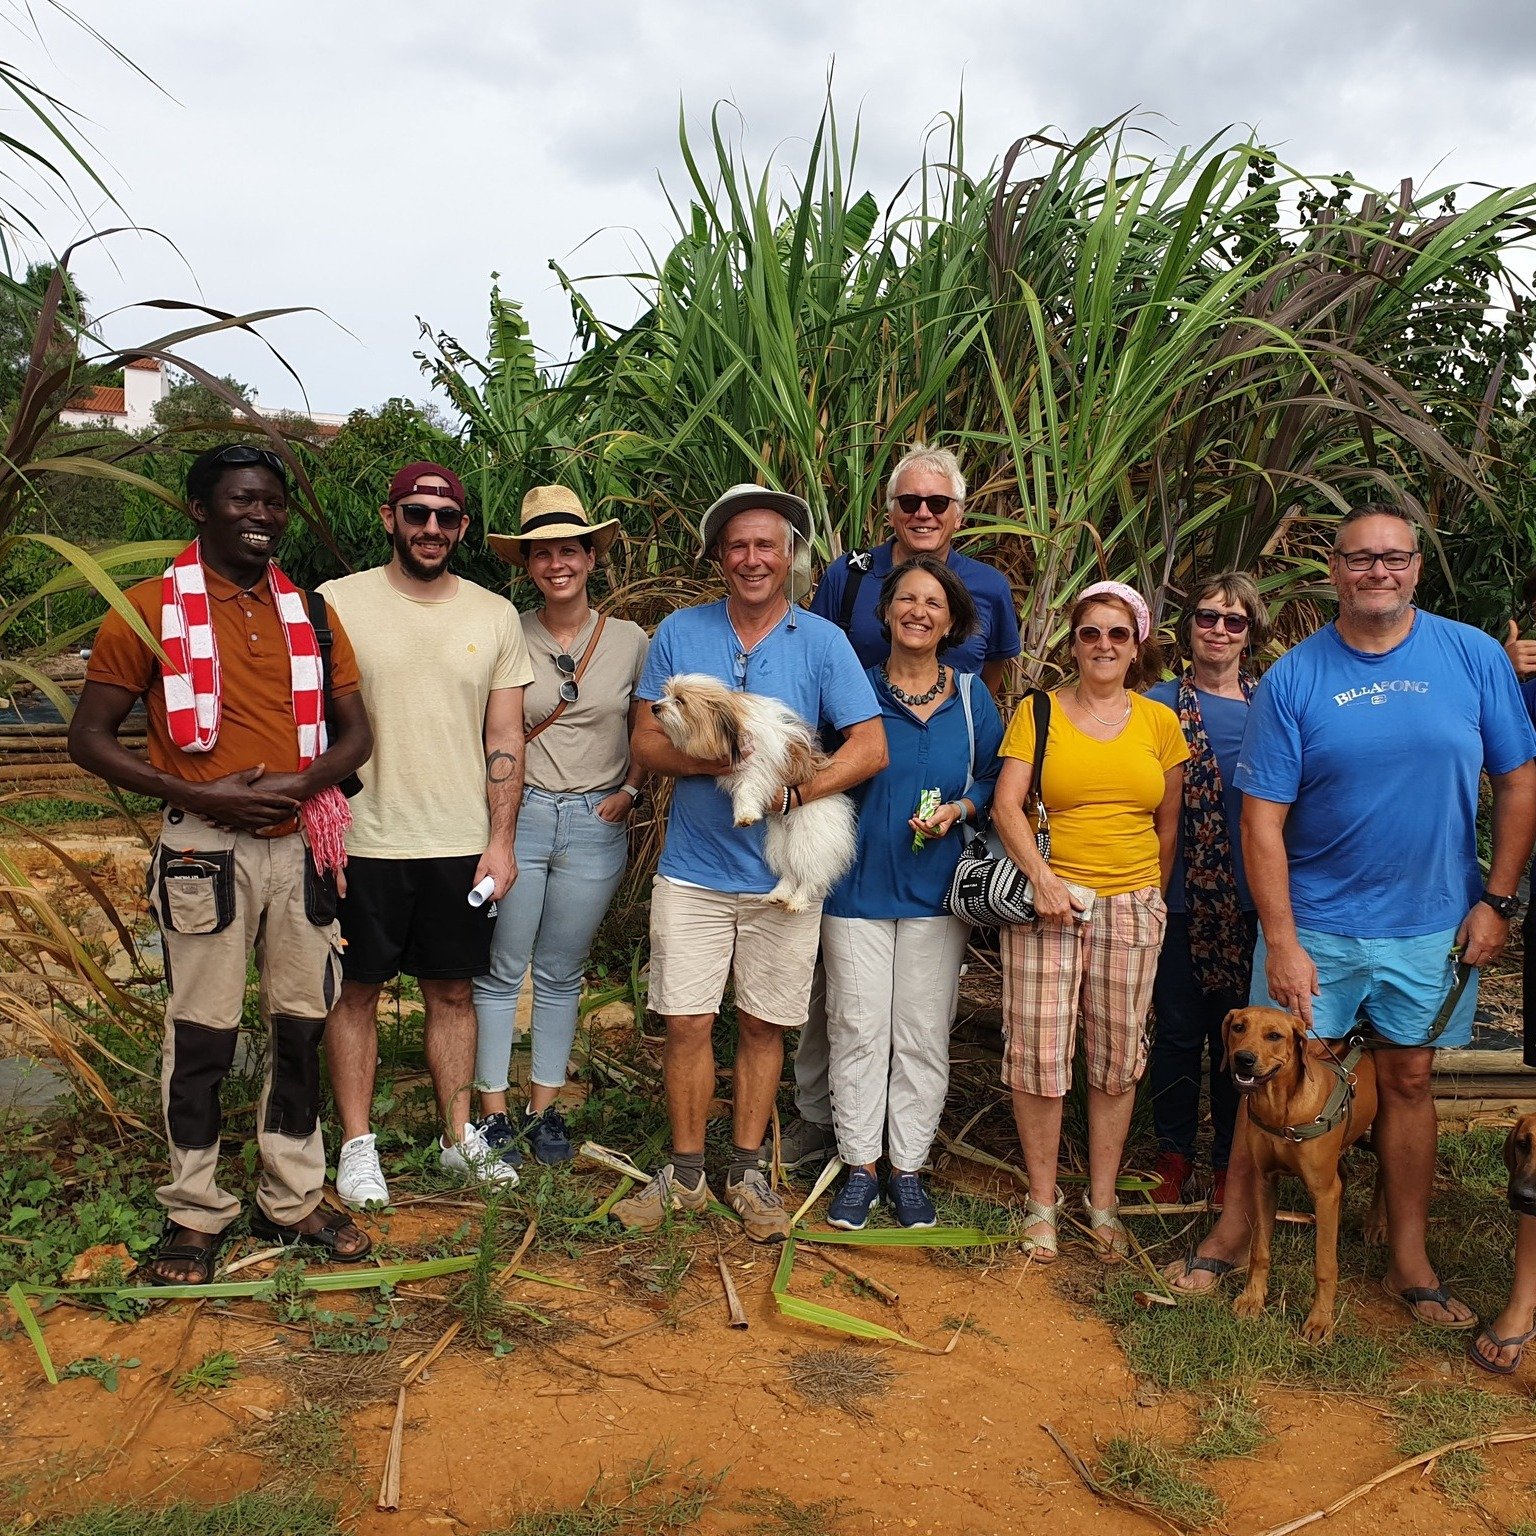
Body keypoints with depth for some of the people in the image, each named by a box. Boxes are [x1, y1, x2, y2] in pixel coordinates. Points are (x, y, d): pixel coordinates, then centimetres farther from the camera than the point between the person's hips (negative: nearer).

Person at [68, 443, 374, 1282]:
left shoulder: (309, 614, 8)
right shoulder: (148, 608, -4)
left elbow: (355, 732, 9)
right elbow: (89, 737, -4)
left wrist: (302, 782, -11)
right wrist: (197, 795, -15)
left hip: (298, 844, 4)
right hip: (206, 850, -4)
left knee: (301, 1025, 10)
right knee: (202, 1037, 3)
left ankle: (291, 1199, 25)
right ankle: (195, 1212, 19)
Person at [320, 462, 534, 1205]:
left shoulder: (495, 615, 5)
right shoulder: (337, 604, -3)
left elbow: (504, 739, 6)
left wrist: (500, 841, 0)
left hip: (464, 844, 2)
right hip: (362, 839, -2)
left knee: (453, 992, 12)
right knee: (356, 991, 7)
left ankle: (459, 1136, 26)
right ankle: (357, 1144, 21)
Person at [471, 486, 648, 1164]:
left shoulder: (629, 640, 1)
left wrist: (629, 790, -2)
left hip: (595, 823, 1)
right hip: (519, 814, -1)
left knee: (561, 975, 12)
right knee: (501, 971, 4)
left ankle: (544, 1109, 24)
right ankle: (493, 1112, 17)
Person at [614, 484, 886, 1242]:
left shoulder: (822, 641, -2)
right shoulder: (679, 633, 2)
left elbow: (871, 747, -7)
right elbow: (646, 742, -1)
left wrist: (791, 789, -21)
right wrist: (722, 760, -19)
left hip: (783, 873, 0)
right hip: (692, 868, 1)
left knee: (763, 1024, 10)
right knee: (686, 1023, 3)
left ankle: (746, 1172, 26)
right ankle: (685, 1173, 21)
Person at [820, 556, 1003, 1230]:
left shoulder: (971, 695, 5)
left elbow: (995, 777, 9)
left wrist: (960, 808, -10)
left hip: (936, 889, 1)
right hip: (858, 887, -1)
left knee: (923, 1036, 7)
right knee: (858, 1029, 3)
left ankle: (908, 1169, 20)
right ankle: (860, 1168, 16)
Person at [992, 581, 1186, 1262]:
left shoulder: (1160, 721, 9)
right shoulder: (1037, 711, 3)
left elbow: (1168, 822, 15)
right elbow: (1006, 803, -5)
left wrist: (1152, 895, 13)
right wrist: (1040, 876, -17)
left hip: (1131, 909, 2)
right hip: (1046, 899, -2)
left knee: (1116, 1060, 8)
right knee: (1039, 1055, -1)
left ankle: (1102, 1203, 22)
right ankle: (1042, 1201, 15)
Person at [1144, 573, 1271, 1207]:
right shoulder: (1159, 705, 1)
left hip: (1252, 896, 1)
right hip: (1179, 894, -1)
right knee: (1178, 1029, 7)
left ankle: (1229, 1159, 25)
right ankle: (1174, 1153, 24)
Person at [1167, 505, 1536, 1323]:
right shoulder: (1291, 679, -8)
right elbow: (1262, 820, -9)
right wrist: (1280, 940, -14)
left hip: (1432, 925, 1)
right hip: (1314, 924, -1)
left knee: (1408, 1081, 13)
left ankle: (1409, 1262, 27)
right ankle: (1231, 1234, 22)